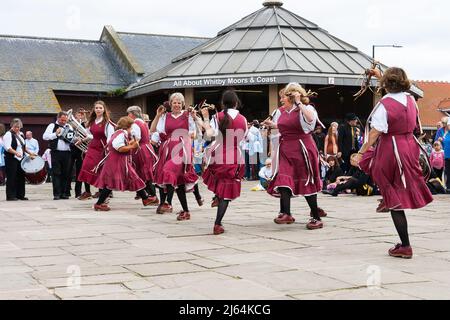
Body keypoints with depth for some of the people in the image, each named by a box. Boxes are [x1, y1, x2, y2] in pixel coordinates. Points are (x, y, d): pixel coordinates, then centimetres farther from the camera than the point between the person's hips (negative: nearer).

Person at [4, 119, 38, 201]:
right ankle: (10, 196, -2)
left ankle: (20, 195, 17)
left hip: (20, 159, 8)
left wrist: (30, 153, 17)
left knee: (21, 177, 9)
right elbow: (7, 147, -19)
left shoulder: (21, 134, 15)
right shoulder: (8, 135, -9)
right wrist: (16, 153, -31)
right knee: (11, 178, -6)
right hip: (11, 159, -8)